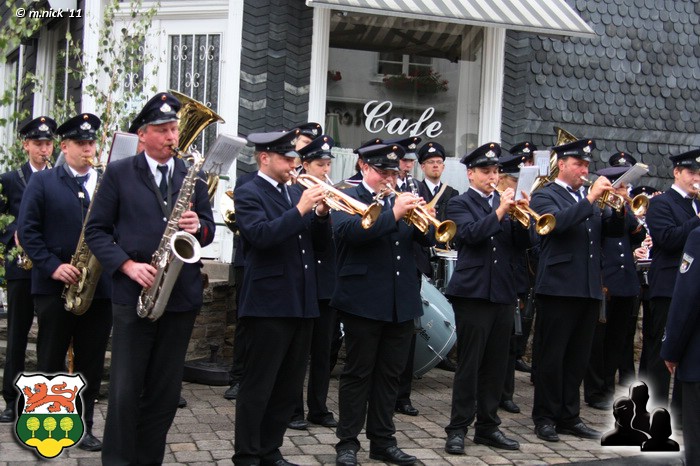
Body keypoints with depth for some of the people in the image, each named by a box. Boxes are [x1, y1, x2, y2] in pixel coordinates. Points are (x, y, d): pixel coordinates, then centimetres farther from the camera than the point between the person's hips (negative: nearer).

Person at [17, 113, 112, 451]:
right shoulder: (42, 182, 2)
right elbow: (28, 230, -4)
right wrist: (53, 267, -14)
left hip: (99, 287, 3)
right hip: (55, 286, -2)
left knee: (91, 363, 7)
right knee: (50, 362, 5)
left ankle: (83, 426, 17)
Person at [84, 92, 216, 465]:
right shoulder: (118, 173, 1)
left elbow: (208, 227, 12)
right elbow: (96, 230, -1)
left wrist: (198, 226, -11)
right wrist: (127, 265, -15)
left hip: (182, 295, 3)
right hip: (133, 294, -3)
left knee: (166, 391, 9)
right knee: (125, 390, -1)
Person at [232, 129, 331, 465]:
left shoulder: (297, 193, 16)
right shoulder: (248, 193, -5)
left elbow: (321, 244, 13)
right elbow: (261, 235, -22)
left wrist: (321, 214, -4)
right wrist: (300, 209, -23)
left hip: (302, 302, 7)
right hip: (268, 303, -7)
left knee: (289, 387, 13)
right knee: (257, 387, 0)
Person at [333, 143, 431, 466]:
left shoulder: (400, 199, 14)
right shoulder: (348, 198, -2)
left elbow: (427, 238, 9)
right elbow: (349, 230, -22)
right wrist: (394, 213, -26)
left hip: (401, 302, 6)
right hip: (364, 301, -5)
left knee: (390, 374, 11)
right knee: (358, 373, 3)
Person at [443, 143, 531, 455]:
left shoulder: (504, 201, 14)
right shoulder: (460, 204, 1)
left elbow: (521, 245, 7)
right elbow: (471, 234, -18)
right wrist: (499, 211, -20)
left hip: (503, 293, 5)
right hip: (473, 292, -5)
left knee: (496, 365, 10)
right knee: (469, 364, -3)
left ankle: (487, 426, 20)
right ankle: (458, 429, 5)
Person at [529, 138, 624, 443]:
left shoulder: (589, 198, 18)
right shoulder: (544, 195, -2)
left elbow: (613, 230, 13)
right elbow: (557, 222, -22)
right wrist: (591, 199, -21)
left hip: (589, 289, 6)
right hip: (558, 288, -6)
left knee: (578, 357, 11)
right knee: (552, 356, 1)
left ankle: (569, 417, 21)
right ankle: (545, 418, 11)